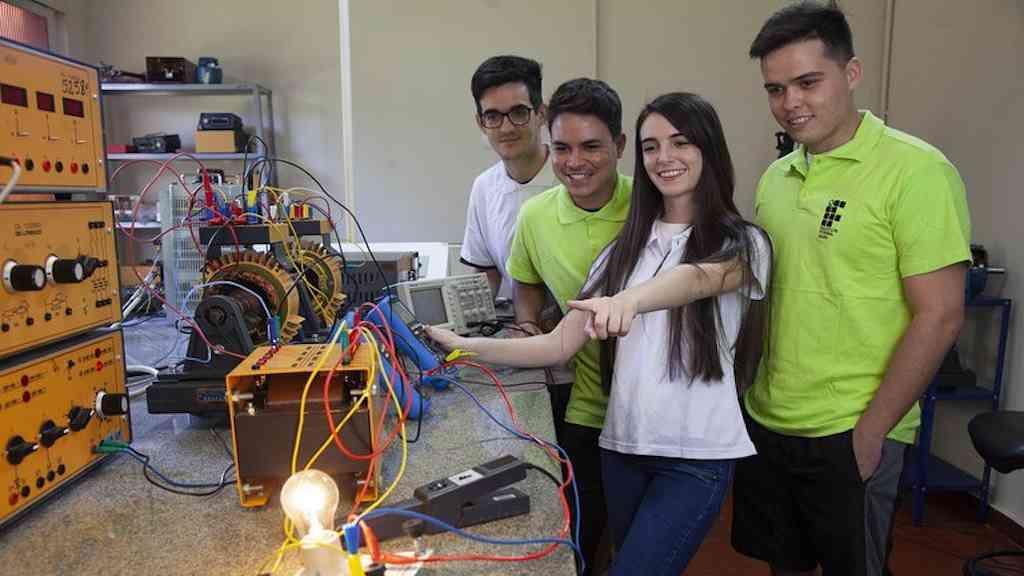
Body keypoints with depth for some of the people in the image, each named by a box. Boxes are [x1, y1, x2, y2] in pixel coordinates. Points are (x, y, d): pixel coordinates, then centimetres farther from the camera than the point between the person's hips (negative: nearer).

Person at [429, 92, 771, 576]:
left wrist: (631, 300, -50)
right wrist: (465, 346, -9)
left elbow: (699, 279, -29)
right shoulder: (625, 247, 6)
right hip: (621, 445, 4)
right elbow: (560, 345, 1)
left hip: (698, 457, -4)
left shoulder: (741, 244, -4)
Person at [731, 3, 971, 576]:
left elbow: (939, 317, -15)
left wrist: (870, 430, -14)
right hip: (765, 422, 6)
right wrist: (750, 391, 8)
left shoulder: (915, 171, -13)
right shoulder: (776, 176, 6)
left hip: (852, 436, -5)